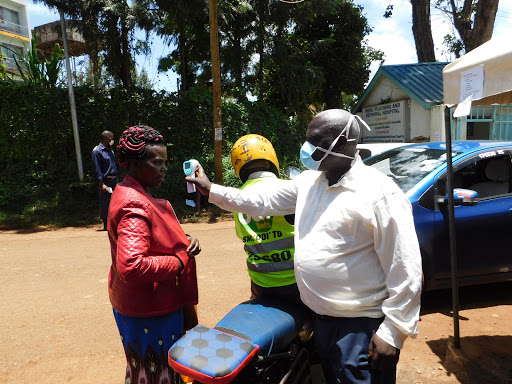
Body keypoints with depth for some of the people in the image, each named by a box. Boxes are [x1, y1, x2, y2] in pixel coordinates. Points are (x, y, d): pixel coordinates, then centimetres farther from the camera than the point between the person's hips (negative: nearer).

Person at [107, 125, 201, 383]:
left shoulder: (136, 195, 8)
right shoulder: (134, 205, -25)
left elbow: (160, 239, 17)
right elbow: (131, 267, -36)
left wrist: (185, 241, -3)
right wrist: (178, 262, -23)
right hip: (148, 313, -10)